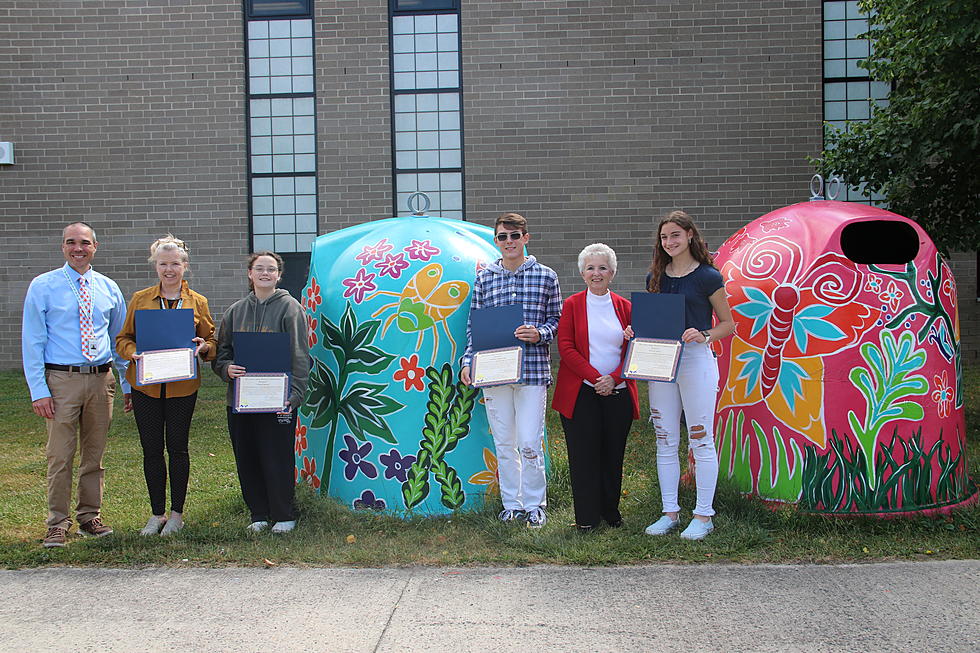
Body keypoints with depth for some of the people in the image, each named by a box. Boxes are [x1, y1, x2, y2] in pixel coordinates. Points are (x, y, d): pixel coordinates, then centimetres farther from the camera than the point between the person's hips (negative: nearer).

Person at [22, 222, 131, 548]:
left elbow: (121, 338, 15)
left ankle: (90, 516, 24)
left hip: (101, 378, 3)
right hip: (61, 378, -3)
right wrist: (38, 390, -10)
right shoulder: (43, 286, 0)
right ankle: (58, 523, 10)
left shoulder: (108, 288, 9)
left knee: (94, 453, 11)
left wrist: (129, 384, 11)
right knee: (60, 456, -2)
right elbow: (32, 341, -3)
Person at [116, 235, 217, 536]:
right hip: (146, 384, 1)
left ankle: (177, 514, 17)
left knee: (177, 448, 5)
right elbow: (123, 339, 10)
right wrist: (133, 351, -12)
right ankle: (157, 514, 18)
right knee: (151, 449, 6)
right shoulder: (140, 299, 6)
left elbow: (211, 340, 9)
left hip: (182, 386, -1)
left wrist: (203, 347, -14)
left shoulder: (197, 302, 5)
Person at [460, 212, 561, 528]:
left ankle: (534, 505, 14)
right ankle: (511, 504, 23)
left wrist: (540, 333, -13)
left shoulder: (546, 276, 4)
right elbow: (474, 325, 10)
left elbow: (557, 320, 7)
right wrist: (467, 361, 0)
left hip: (532, 370, -2)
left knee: (529, 443, -4)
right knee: (503, 443, 9)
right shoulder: (484, 278, 9)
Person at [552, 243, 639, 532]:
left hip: (618, 392, 2)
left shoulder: (624, 307, 9)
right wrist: (595, 378, -14)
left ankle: (611, 509, 24)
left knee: (614, 454, 8)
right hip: (581, 394, -2)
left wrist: (613, 378, -11)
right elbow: (566, 346, -5)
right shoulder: (572, 304, 3)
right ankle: (586, 517, 12)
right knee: (584, 454, 1)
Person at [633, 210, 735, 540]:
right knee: (665, 442, 9)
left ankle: (703, 515, 10)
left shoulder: (707, 277, -3)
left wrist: (703, 335, -18)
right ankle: (670, 512, 19)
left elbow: (728, 323, 0)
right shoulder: (655, 277, 12)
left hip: (695, 361, -6)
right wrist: (635, 331, 0)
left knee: (701, 442, 0)